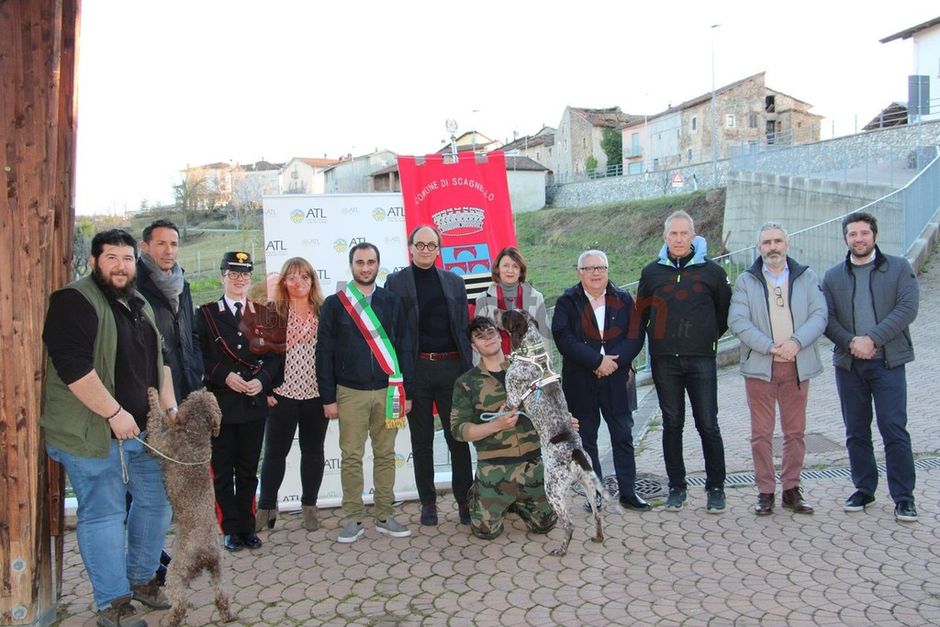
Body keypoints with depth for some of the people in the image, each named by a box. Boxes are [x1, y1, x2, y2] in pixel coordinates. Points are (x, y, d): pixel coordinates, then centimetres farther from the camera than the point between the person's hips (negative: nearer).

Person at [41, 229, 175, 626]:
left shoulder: (140, 306, 14)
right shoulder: (74, 302, -12)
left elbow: (159, 359, 20)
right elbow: (73, 366, -22)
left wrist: (169, 407, 11)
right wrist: (114, 413, -21)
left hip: (142, 429, 8)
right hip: (93, 433, -8)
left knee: (156, 502, 15)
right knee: (103, 515, 1)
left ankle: (141, 578, 34)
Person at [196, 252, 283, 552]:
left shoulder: (263, 313, 10)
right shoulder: (206, 314, 4)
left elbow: (276, 354, 6)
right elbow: (199, 356, -2)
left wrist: (263, 380, -10)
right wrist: (225, 376, -15)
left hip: (255, 402, 2)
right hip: (219, 403, -1)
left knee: (248, 470, 9)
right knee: (222, 470, 5)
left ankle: (247, 527, 19)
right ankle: (231, 529, 16)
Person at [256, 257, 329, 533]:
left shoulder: (324, 311, 2)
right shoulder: (274, 312, -1)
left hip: (316, 393, 1)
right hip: (282, 394, -1)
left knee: (313, 451, 11)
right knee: (275, 451, 7)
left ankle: (309, 506, 24)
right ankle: (266, 508, 21)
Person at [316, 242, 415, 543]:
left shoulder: (391, 302, 6)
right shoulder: (334, 304, 2)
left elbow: (404, 347, 6)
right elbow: (324, 353, 1)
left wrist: (406, 392, 2)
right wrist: (328, 398, -3)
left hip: (387, 391, 2)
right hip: (350, 393, -1)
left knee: (385, 455, 8)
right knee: (351, 457, 3)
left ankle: (384, 516, 19)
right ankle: (353, 519, 15)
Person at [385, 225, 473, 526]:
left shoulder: (453, 282, 10)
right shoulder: (395, 282, 2)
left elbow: (464, 328, 9)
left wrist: (468, 368, 2)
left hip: (451, 366, 2)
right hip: (416, 369, -1)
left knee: (458, 437, 5)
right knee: (421, 441, 9)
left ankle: (464, 500, 17)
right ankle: (428, 501, 22)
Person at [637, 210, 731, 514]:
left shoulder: (712, 271, 2)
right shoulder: (652, 272, 6)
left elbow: (725, 311, 13)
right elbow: (641, 314, 14)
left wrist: (710, 337, 9)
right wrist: (657, 339, 9)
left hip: (701, 360, -1)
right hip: (664, 360, 2)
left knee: (708, 425, 2)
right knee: (672, 425, 8)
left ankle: (716, 487, 16)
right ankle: (677, 486, 19)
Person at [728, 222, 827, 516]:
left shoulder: (806, 277, 9)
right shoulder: (745, 281, 3)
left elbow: (819, 315, -1)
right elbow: (737, 321, -8)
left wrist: (796, 342, -17)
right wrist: (771, 346, -16)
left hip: (797, 366, 2)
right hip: (760, 366, -2)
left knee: (795, 431, 9)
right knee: (761, 433, 3)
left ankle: (791, 489, 21)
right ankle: (765, 491, 12)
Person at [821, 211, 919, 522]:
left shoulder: (899, 268, 4)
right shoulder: (833, 276, 10)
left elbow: (907, 308, -8)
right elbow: (826, 318, 3)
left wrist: (872, 339, -16)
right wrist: (850, 342, -14)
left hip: (888, 360, -3)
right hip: (848, 364, 3)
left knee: (894, 428, -4)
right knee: (856, 431, 9)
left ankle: (903, 496, 7)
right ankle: (864, 489, 21)